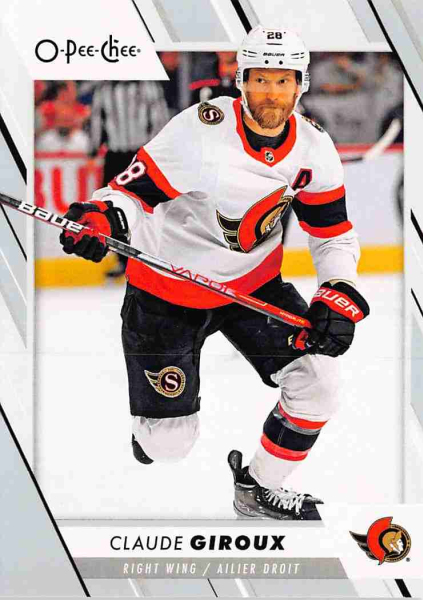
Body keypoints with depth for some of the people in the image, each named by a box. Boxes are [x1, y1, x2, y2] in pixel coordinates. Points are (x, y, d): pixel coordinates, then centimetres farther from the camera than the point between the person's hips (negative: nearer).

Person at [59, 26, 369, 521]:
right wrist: (101, 217, -45)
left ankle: (259, 489, 14)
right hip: (168, 289, -4)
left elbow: (334, 235, -2)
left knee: (316, 378, -10)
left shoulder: (314, 149, -10)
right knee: (168, 443, -3)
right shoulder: (200, 132, -26)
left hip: (253, 283, 5)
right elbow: (135, 191, -22)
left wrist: (338, 300, -18)